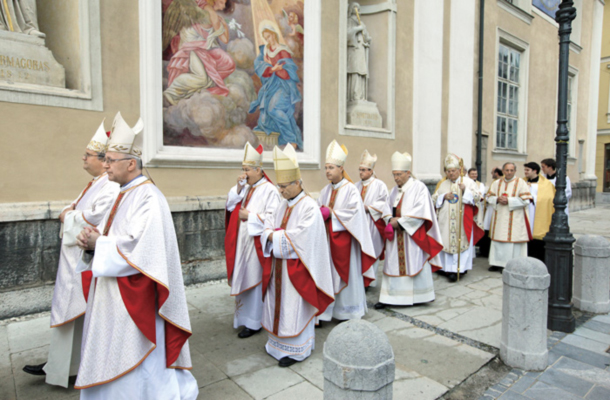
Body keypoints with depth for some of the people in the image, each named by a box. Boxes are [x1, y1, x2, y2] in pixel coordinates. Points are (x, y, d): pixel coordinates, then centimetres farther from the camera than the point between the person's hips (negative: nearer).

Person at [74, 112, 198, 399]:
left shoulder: (148, 198, -19)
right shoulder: (124, 194, 10)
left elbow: (139, 248, -27)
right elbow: (114, 238, 16)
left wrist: (98, 242, -15)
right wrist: (93, 241, -5)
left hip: (134, 298, -9)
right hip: (113, 295, 10)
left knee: (135, 362, 5)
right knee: (110, 354, 21)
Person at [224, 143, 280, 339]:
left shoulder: (269, 190, -12)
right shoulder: (245, 188, 11)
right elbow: (230, 206, 6)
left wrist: (250, 216, -16)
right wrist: (238, 188, -6)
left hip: (257, 243, -7)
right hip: (242, 243, 7)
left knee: (254, 281, 2)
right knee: (244, 279, 15)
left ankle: (254, 322, 15)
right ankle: (246, 315, 31)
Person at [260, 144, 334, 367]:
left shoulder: (309, 207, -15)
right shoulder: (283, 205, 10)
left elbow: (301, 236, -23)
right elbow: (268, 226, 8)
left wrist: (276, 236, -15)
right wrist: (271, 234, -14)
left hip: (296, 266, -8)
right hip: (279, 264, 8)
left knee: (294, 306, 1)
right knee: (279, 303, 16)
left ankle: (296, 349, 16)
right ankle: (279, 342, 33)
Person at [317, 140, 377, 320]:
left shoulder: (350, 189, -7)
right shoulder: (326, 190, 11)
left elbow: (354, 213, -15)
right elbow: (319, 210, 12)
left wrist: (331, 213, -15)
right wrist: (321, 213, -10)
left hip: (343, 238, -5)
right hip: (327, 238, 5)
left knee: (346, 274, 4)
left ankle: (348, 311, 20)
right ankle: (326, 310, 16)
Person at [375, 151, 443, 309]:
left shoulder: (419, 187, -6)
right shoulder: (395, 190, 13)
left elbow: (421, 212, -15)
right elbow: (388, 209, 13)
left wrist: (400, 221, -15)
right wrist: (391, 221, -8)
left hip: (412, 235, -5)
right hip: (395, 235, 6)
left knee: (413, 264, 0)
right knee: (393, 264, 5)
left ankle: (419, 295, 16)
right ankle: (390, 297, 10)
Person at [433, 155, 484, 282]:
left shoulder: (468, 181, 4)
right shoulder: (443, 184, 14)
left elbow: (477, 196, -4)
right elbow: (434, 199, 11)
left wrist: (465, 190, -19)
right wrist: (444, 196, -7)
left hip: (463, 219, -3)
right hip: (446, 219, 3)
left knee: (461, 241, -6)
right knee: (447, 241, 0)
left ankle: (460, 268, -6)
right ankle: (449, 268, 6)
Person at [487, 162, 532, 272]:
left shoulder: (521, 183, -2)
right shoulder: (496, 183, 11)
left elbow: (525, 200, -9)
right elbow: (489, 197, 9)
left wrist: (509, 201, -15)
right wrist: (497, 199, -11)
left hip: (515, 219, -4)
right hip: (499, 217, 4)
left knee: (512, 240, -5)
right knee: (498, 240, 7)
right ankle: (498, 263, 16)